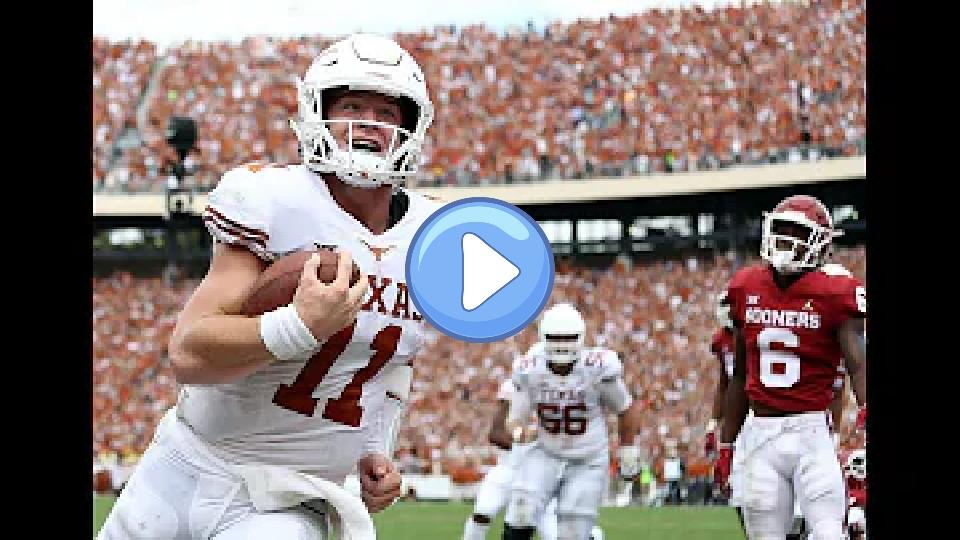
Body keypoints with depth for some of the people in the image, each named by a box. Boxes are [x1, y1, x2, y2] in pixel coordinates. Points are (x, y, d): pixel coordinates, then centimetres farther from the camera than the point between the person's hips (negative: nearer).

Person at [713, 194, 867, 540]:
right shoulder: (746, 289, 8)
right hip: (760, 434, 4)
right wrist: (726, 444, 18)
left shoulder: (834, 291, -6)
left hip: (811, 432, -4)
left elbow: (857, 361, -19)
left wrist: (866, 407, -41)